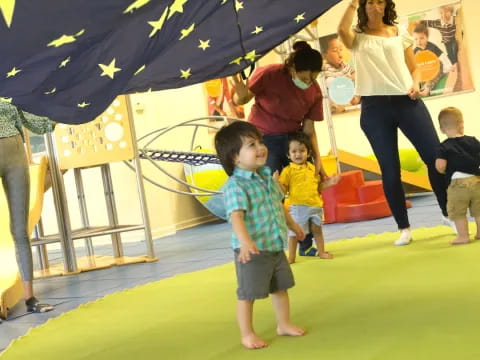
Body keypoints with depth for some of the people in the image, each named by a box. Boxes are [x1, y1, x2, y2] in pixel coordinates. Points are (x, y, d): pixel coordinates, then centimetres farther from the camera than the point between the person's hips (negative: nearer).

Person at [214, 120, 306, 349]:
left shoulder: (267, 177, 6)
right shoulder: (235, 185, -21)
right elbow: (236, 216, -32)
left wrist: (292, 225, 32)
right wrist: (245, 242, -46)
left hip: (276, 247, 8)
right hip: (252, 251, -8)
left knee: (280, 288, 19)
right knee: (248, 294, 3)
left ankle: (284, 324, 36)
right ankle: (247, 334, 16)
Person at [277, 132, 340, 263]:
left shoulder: (312, 168, 10)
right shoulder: (288, 170, -5)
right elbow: (283, 189, -9)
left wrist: (329, 182, 5)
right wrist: (276, 182, -27)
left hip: (315, 205, 4)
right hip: (298, 207, -4)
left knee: (317, 229, 15)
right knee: (294, 232, 0)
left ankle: (322, 252, 30)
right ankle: (291, 257, 11)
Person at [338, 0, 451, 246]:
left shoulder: (400, 33, 13)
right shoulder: (358, 38, 6)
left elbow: (414, 68, 15)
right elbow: (342, 29, -18)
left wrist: (415, 84, -5)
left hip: (407, 101, 2)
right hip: (375, 107, -2)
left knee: (436, 156, -3)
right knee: (390, 169, 1)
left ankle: (448, 213, 17)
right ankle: (404, 227, 12)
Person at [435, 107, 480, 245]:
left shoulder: (444, 147, -7)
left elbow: (440, 166, -15)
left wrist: (446, 172, 6)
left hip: (457, 183, -4)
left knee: (458, 212, 5)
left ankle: (463, 236, 4)